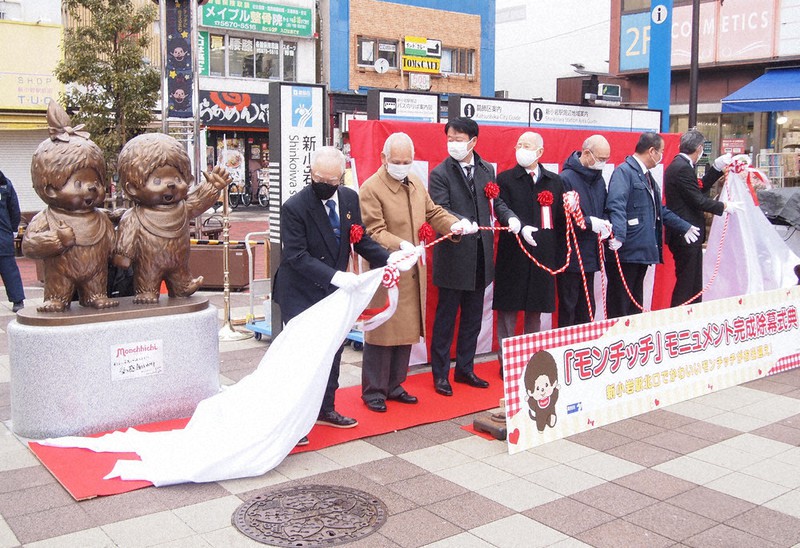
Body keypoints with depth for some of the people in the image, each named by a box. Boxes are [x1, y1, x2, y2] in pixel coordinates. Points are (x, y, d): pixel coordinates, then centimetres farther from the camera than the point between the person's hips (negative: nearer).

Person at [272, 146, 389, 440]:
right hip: (300, 294, -6)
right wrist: (333, 275, -36)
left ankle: (326, 408, 32)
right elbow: (296, 256, -25)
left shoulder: (350, 198, -2)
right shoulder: (294, 207, -21)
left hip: (333, 289, 6)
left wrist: (388, 260, -12)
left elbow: (360, 239, 5)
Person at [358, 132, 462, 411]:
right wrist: (400, 245, -31)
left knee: (407, 330, 13)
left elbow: (432, 212, 18)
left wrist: (453, 224, -2)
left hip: (413, 272, 7)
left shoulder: (416, 183, 10)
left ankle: (394, 386, 26)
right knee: (382, 332, 0)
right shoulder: (371, 188, -12)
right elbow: (374, 232, -17)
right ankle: (373, 391, 13)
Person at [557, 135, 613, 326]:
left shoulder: (598, 179, 11)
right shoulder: (566, 178, -14)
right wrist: (590, 223, -24)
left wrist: (605, 224, -3)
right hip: (570, 254, -8)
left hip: (590, 256, 8)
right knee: (568, 306, 0)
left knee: (587, 309, 15)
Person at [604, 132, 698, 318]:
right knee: (619, 308, -5)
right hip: (625, 252, -10)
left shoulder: (646, 176, 21)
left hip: (642, 252, 10)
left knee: (636, 305, 15)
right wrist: (618, 236, -37)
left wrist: (684, 227, 32)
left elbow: (659, 210, 30)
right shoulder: (624, 171, -11)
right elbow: (616, 206, -25)